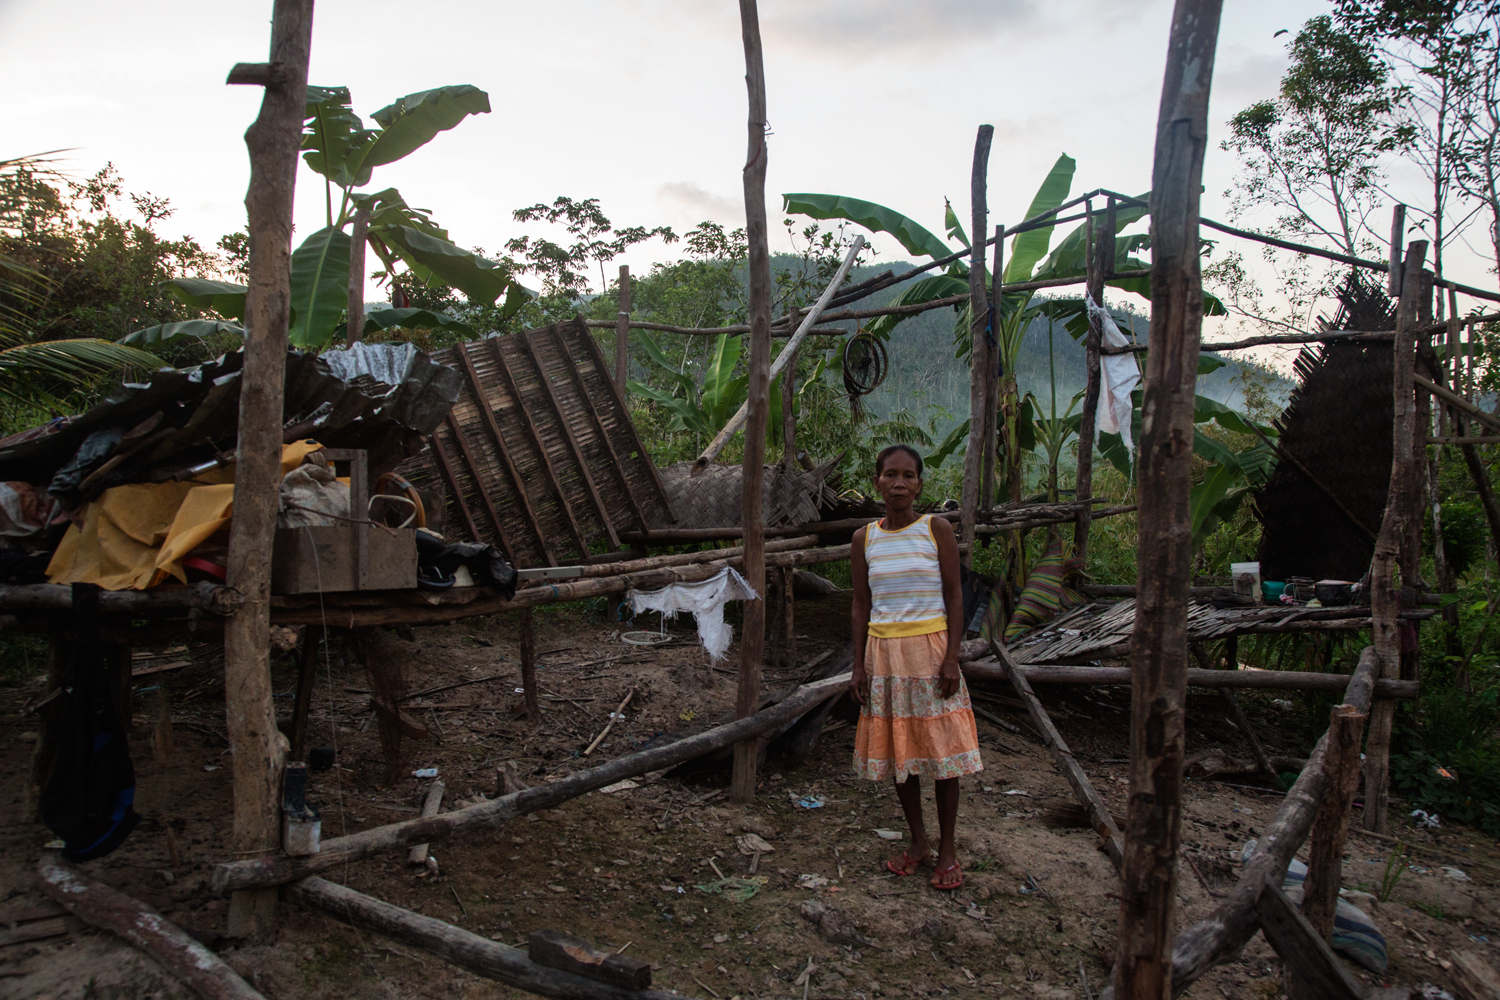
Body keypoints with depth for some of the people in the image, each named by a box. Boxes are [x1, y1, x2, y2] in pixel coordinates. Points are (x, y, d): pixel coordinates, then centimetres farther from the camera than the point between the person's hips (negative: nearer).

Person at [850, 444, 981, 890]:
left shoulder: (937, 530, -3)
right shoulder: (864, 539, 5)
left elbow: (954, 597, -3)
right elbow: (861, 606, 8)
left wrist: (951, 659, -11)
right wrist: (858, 666, 4)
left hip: (930, 649, -3)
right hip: (884, 652, 3)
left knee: (941, 751, 1)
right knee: (896, 750, 9)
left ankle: (947, 850, 15)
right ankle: (918, 841, 25)